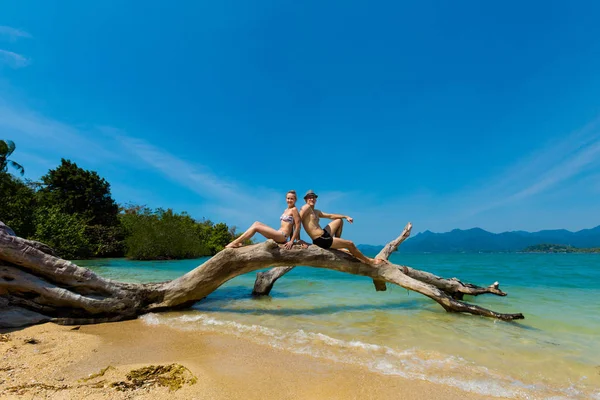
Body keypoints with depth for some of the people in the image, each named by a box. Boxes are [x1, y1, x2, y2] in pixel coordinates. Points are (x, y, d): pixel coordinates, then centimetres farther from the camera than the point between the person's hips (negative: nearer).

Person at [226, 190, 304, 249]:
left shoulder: (294, 209, -6)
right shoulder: (286, 210, 18)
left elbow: (297, 226, -11)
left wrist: (291, 241, -15)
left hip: (283, 236, -8)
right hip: (278, 234, 8)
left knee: (256, 227, -13)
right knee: (257, 223, 2)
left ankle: (235, 243, -10)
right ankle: (240, 242, -6)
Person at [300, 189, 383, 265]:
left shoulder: (316, 212, 16)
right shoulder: (306, 207, -11)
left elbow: (330, 216, 22)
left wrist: (346, 217, 18)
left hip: (324, 235, 10)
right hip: (321, 240, -10)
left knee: (339, 220, 25)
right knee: (350, 244, 0)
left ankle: (337, 244, 24)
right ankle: (368, 261, 19)